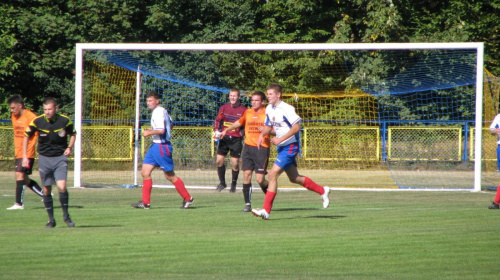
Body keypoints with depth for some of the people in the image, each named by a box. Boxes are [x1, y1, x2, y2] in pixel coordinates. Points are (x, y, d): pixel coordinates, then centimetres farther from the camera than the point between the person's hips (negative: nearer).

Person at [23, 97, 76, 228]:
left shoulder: (65, 121, -9)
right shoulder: (37, 122, -8)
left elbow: (73, 134, 10)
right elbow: (26, 137, 6)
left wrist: (69, 147, -7)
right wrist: (25, 157, 0)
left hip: (60, 157, -2)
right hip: (44, 158, 2)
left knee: (62, 186, -16)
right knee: (46, 190, 4)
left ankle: (66, 215, 3)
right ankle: (51, 219, 16)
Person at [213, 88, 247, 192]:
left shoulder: (243, 110, -2)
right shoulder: (224, 108, 5)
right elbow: (217, 120, 10)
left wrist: (242, 134, -10)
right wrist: (217, 131, -6)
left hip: (236, 139, -3)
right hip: (224, 137, 3)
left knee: (235, 163, -4)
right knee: (219, 160, -1)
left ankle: (233, 184, 14)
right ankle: (222, 183, 15)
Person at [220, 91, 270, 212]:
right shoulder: (247, 113, 12)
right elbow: (239, 122, 32)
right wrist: (226, 130, 42)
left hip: (262, 148, -4)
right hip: (248, 146, 4)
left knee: (260, 179, -9)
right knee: (246, 174, -7)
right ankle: (247, 204, -1)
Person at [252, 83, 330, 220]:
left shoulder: (286, 109, -18)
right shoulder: (269, 109, 7)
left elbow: (296, 127, -22)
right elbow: (268, 125, 20)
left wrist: (280, 139, -27)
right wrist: (262, 134, -1)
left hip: (290, 146, -9)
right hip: (282, 147, 9)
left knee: (272, 175, -15)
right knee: (294, 178, 17)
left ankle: (266, 210, -14)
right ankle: (322, 191, 34)